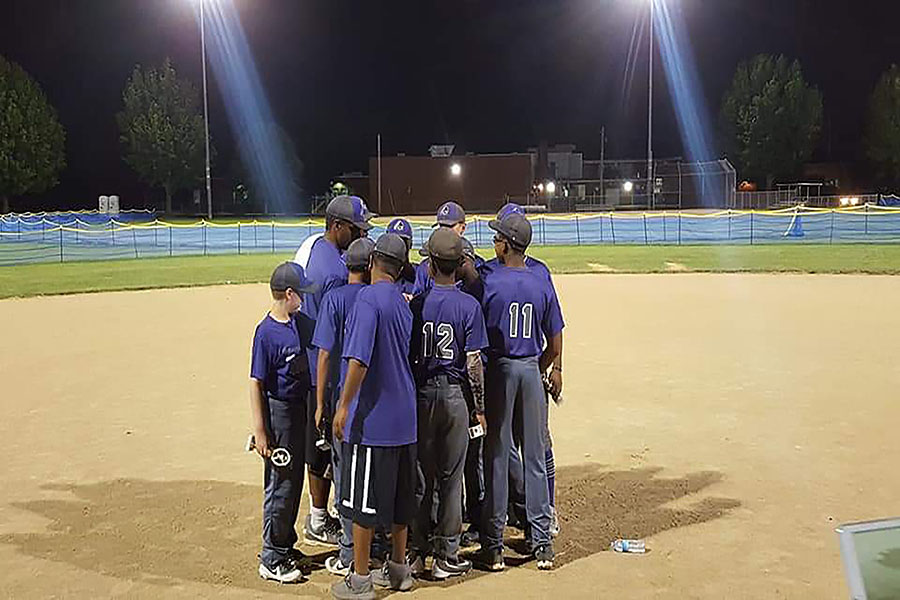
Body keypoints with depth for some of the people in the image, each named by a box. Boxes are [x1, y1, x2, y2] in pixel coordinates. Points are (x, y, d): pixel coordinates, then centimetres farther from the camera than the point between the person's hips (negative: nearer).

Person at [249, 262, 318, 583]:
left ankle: (285, 545, 32)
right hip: (278, 411, -8)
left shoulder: (301, 322, 3)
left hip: (300, 409, 8)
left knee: (294, 481, 17)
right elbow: (256, 384, -17)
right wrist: (260, 432, -19)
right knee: (280, 486, 0)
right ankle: (271, 560, 12)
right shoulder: (266, 332, -18)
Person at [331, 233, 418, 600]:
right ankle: (398, 569, 29)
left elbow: (359, 358, -22)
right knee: (399, 496, 17)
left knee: (362, 500, 3)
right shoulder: (403, 302, 10)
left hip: (370, 417, -8)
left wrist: (344, 406, -18)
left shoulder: (369, 297, -14)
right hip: (404, 417, 8)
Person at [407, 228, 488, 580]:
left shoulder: (415, 304, -3)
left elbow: (405, 356, 0)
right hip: (455, 396, -1)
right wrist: (479, 407, 0)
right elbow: (473, 362, -9)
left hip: (421, 395, 2)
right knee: (451, 478, 7)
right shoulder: (469, 305, -8)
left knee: (420, 475, 12)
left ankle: (416, 552, 18)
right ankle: (447, 557, 14)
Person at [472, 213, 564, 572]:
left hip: (498, 371, -3)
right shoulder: (543, 287, 2)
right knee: (535, 459, 10)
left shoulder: (487, 284, -10)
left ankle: (493, 546, 9)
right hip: (531, 371, 3)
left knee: (496, 458, 3)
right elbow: (554, 346, 5)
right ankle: (542, 542, 16)